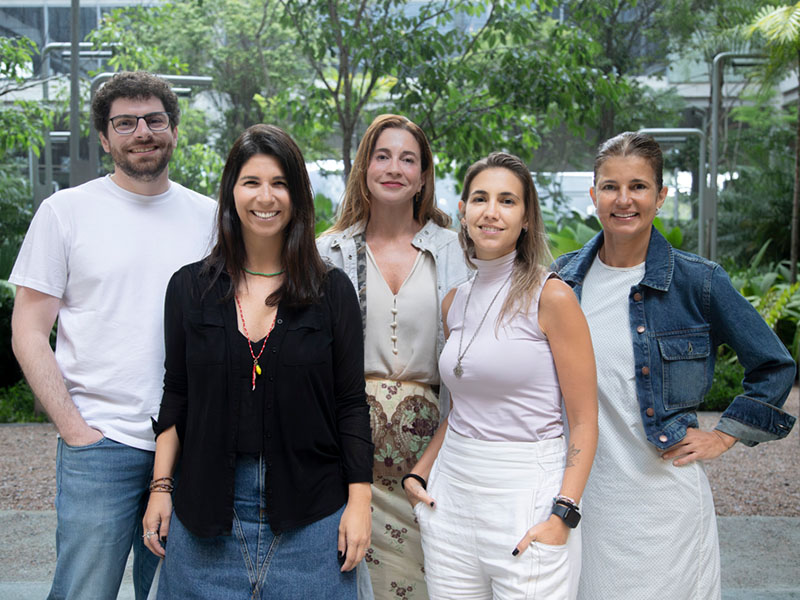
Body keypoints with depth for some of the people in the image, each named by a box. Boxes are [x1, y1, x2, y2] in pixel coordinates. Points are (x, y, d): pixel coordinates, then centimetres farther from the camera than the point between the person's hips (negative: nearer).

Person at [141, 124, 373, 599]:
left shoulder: (332, 290, 0)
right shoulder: (190, 287, 4)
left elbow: (352, 403, -1)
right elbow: (175, 395, 8)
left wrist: (359, 500, -5)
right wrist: (161, 487, 3)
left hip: (309, 515, -1)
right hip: (206, 510, 1)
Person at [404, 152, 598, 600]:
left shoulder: (550, 296, -9)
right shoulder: (455, 302, 8)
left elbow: (584, 421, -9)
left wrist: (562, 515, -17)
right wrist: (419, 473, 8)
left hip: (526, 497, -5)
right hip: (451, 495, 5)